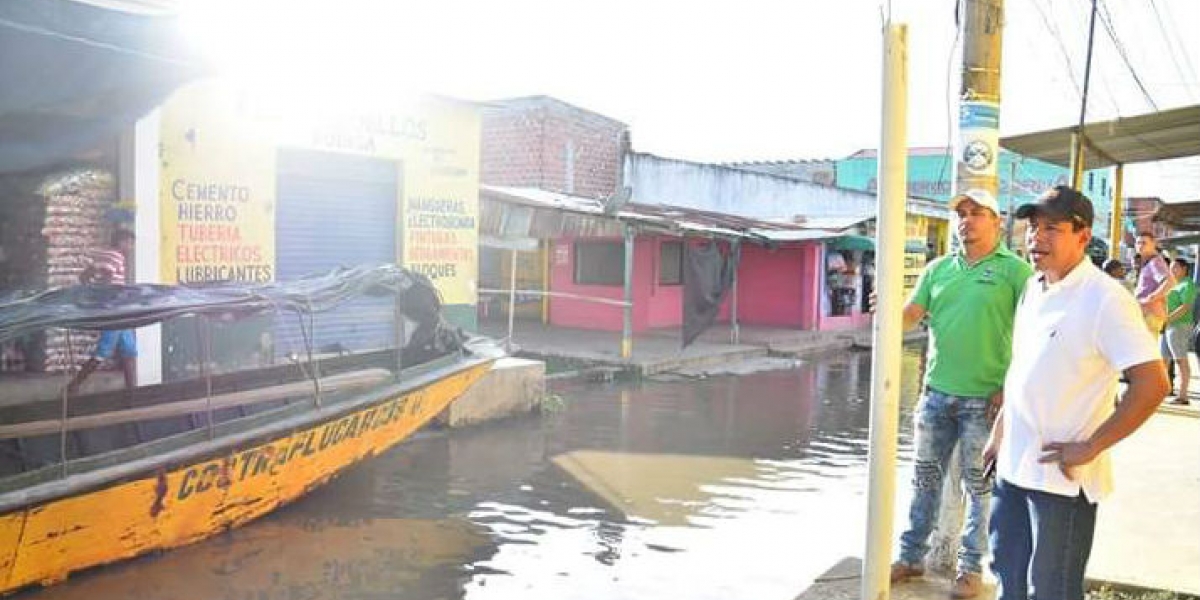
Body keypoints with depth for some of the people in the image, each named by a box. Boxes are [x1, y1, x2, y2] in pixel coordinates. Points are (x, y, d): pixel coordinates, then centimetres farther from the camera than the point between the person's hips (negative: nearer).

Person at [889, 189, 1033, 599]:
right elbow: (910, 317, 4)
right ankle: (911, 556, 24)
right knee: (926, 477, 13)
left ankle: (971, 566, 20)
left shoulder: (1014, 269, -4)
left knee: (979, 484, 7)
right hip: (937, 392, 4)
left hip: (985, 398, -4)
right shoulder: (938, 269, 9)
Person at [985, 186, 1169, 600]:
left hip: (1061, 476, -7)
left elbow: (1152, 383, -21)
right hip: (1013, 468, 7)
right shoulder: (1033, 288, 8)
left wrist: (1091, 447, -19)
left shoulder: (1105, 299, -16)